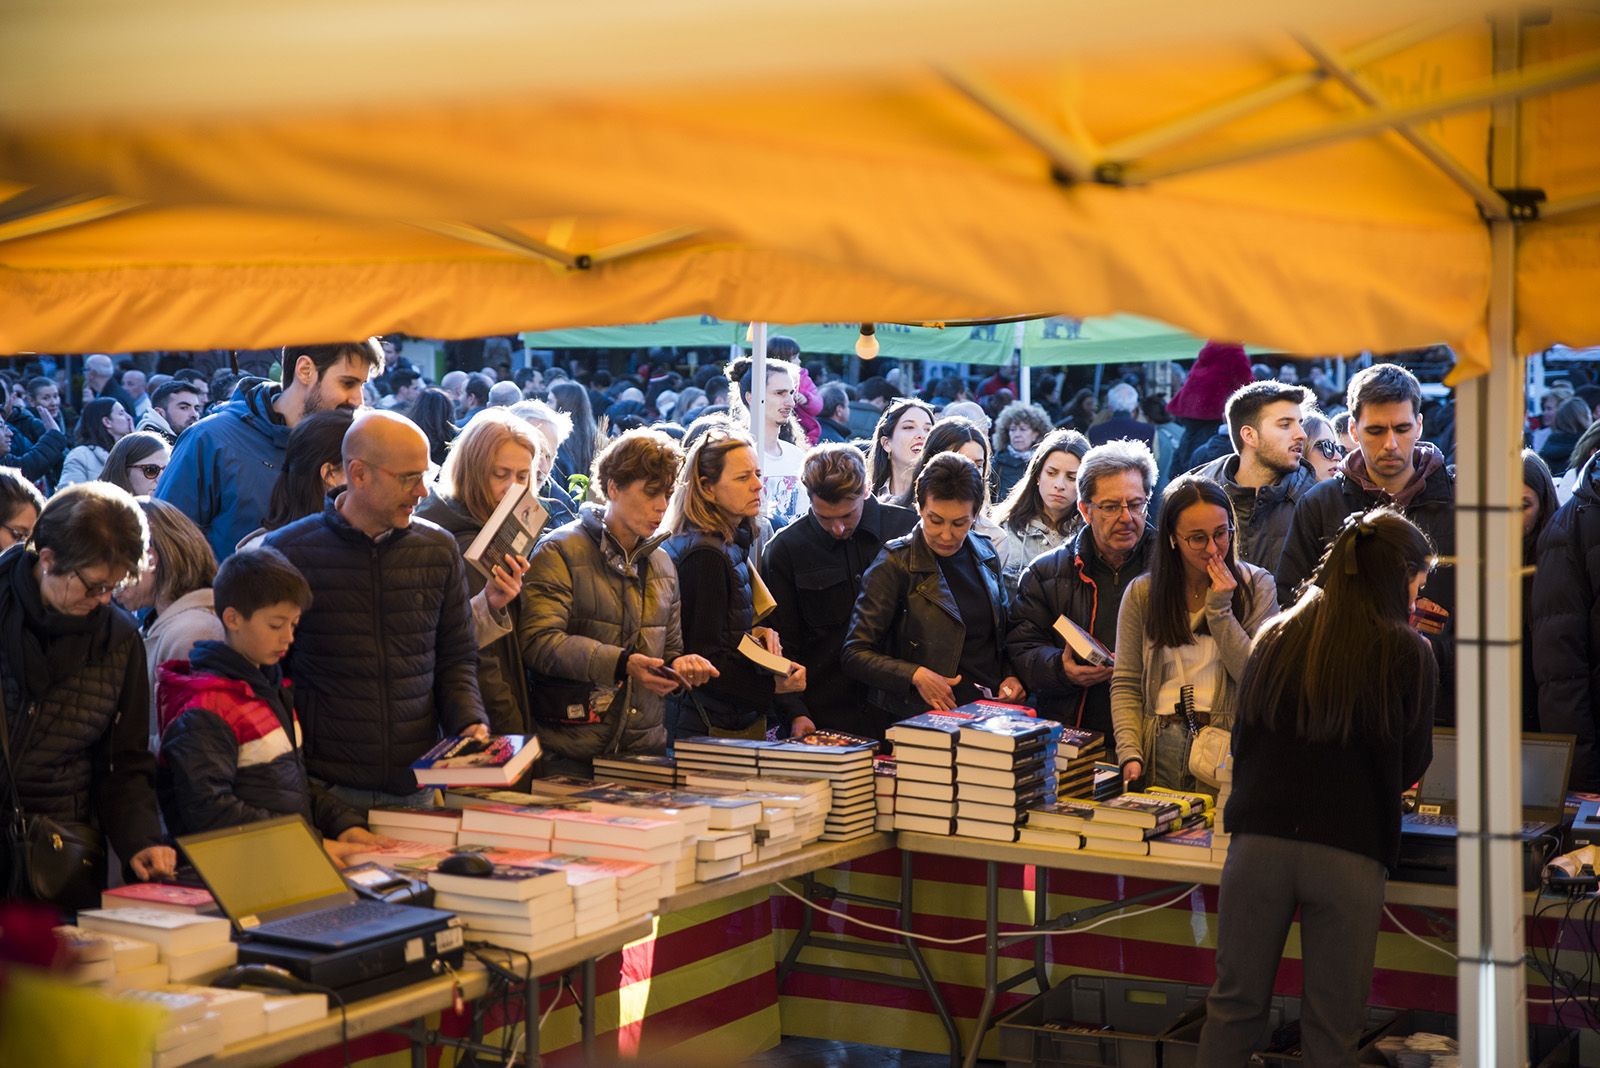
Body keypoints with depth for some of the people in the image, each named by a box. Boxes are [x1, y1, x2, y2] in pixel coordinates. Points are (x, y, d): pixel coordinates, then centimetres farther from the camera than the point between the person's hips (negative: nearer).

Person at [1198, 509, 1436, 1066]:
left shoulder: (1276, 638, 9)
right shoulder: (1408, 653, 0)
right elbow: (1412, 765, 8)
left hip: (1258, 840, 3)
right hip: (1350, 852, -3)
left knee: (1234, 1006, 11)